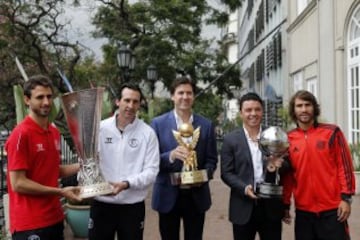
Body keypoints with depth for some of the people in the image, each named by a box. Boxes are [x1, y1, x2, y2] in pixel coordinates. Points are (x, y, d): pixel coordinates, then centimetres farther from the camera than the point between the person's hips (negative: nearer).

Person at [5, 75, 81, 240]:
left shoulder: (55, 132, 8)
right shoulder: (21, 134, -15)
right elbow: (18, 183, -16)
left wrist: (81, 166, 4)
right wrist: (60, 192, -16)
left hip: (55, 218, 8)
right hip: (30, 224, -8)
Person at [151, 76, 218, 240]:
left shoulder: (206, 125, 3)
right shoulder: (158, 123, -3)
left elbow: (211, 159, 6)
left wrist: (205, 174, -15)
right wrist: (171, 155, -25)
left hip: (197, 196, 2)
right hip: (168, 195, -1)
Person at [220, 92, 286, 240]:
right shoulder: (230, 139, -1)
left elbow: (287, 168, 6)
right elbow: (226, 173, -3)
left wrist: (279, 164, -16)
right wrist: (244, 188, -19)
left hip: (271, 206, 2)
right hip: (243, 207, -2)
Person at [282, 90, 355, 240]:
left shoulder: (332, 132, -1)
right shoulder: (288, 139, 3)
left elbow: (344, 165, -2)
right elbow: (287, 175, 7)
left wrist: (346, 197, -8)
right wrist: (286, 205, 7)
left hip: (332, 209, -2)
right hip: (303, 211, 2)